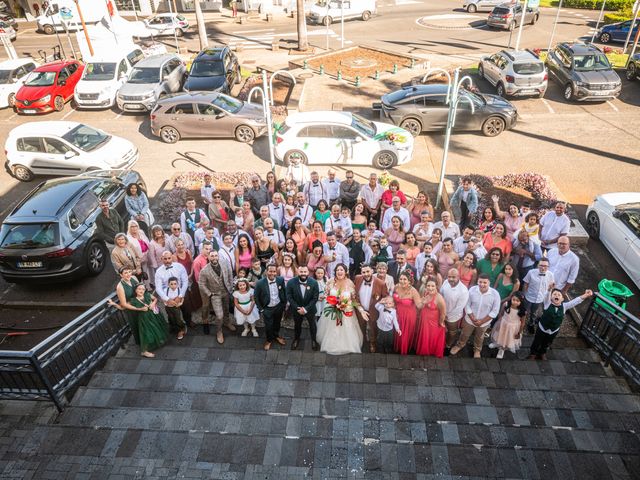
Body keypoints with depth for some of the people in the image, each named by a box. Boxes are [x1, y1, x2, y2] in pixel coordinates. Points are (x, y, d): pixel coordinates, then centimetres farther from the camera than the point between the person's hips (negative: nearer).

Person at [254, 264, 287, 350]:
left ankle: (276, 336, 54)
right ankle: (269, 340, 44)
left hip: (279, 307, 3)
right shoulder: (260, 283, -24)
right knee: (268, 326, 15)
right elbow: (256, 297, -10)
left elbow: (284, 292, 0)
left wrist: (284, 304, 3)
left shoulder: (281, 280, -16)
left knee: (277, 323, 25)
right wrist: (261, 309, -6)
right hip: (267, 309, -3)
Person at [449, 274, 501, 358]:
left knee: (479, 337, 28)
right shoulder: (472, 290, -23)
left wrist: (482, 321, -17)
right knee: (464, 335, 25)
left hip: (484, 322, 0)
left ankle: (477, 350, 56)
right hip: (470, 319, 0)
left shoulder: (495, 294, -26)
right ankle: (459, 345, 54)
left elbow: (495, 311, -17)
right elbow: (467, 305, -12)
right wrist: (473, 318, -17)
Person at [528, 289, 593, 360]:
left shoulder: (564, 306, -12)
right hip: (542, 328, -3)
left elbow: (575, 301, -21)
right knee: (537, 342, 17)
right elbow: (547, 295, -38)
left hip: (554, 331, 3)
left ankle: (542, 353, 55)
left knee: (546, 343, 27)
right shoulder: (548, 303, -21)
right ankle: (533, 353, 44)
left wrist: (585, 295, -35)